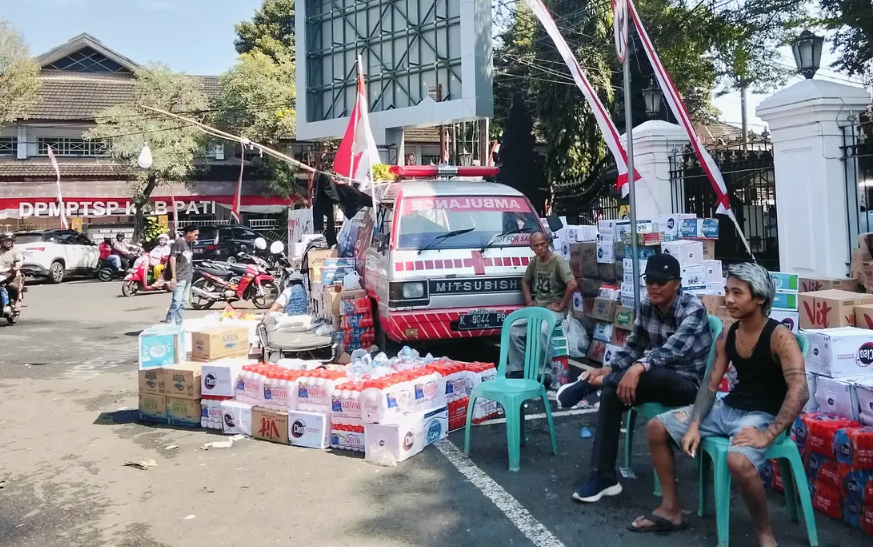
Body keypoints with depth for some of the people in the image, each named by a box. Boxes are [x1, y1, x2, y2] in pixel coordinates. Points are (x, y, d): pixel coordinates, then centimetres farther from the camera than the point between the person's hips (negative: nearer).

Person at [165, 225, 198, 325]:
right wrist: (173, 277, -21)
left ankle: (178, 325, 16)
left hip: (188, 277, 9)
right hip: (179, 278, -9)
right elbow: (172, 258, -16)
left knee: (182, 303, 11)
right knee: (176, 302, -13)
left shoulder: (189, 243, 14)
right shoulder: (178, 242, -10)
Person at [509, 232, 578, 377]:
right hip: (537, 306, 7)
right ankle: (517, 369, 1)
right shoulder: (534, 261, 7)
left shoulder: (558, 261, -14)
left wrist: (560, 306, -19)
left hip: (554, 308, -7)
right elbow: (525, 281, 24)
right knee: (514, 329, -10)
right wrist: (529, 301, 11)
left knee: (540, 331, -34)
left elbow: (572, 285, -25)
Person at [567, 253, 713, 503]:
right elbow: (633, 346, 7)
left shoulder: (693, 309, -19)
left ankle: (588, 384, -15)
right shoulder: (646, 307, 1)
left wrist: (639, 367, -51)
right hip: (657, 379, 6)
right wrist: (609, 369, -12)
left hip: (689, 383, -6)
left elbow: (675, 347, -36)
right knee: (613, 393, -20)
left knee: (651, 374, -38)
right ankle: (603, 477, -16)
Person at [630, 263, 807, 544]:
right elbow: (710, 384, 7)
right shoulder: (727, 336, 5)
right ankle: (670, 510, 13)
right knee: (657, 428, 3)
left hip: (762, 415, -8)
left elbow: (799, 392, -25)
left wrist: (767, 435, -29)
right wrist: (694, 424, -6)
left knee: (738, 460, -39)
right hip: (727, 408, 8)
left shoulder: (779, 337, -16)